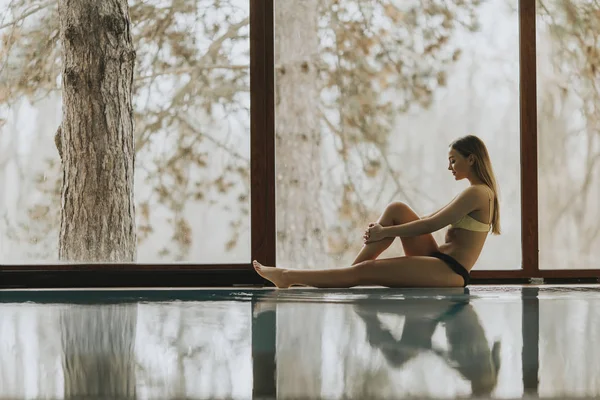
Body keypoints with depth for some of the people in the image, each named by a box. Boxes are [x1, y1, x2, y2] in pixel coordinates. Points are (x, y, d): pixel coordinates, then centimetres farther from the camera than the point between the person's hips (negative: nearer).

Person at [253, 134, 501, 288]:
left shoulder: (477, 193, -12)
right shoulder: (479, 193, 20)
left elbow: (431, 224, -16)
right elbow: (434, 220, 20)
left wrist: (385, 232, -9)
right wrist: (385, 229, 10)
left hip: (448, 271, -10)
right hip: (440, 261, 10)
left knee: (364, 271, -13)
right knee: (396, 210, 0)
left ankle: (287, 277, -9)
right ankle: (351, 269, -1)